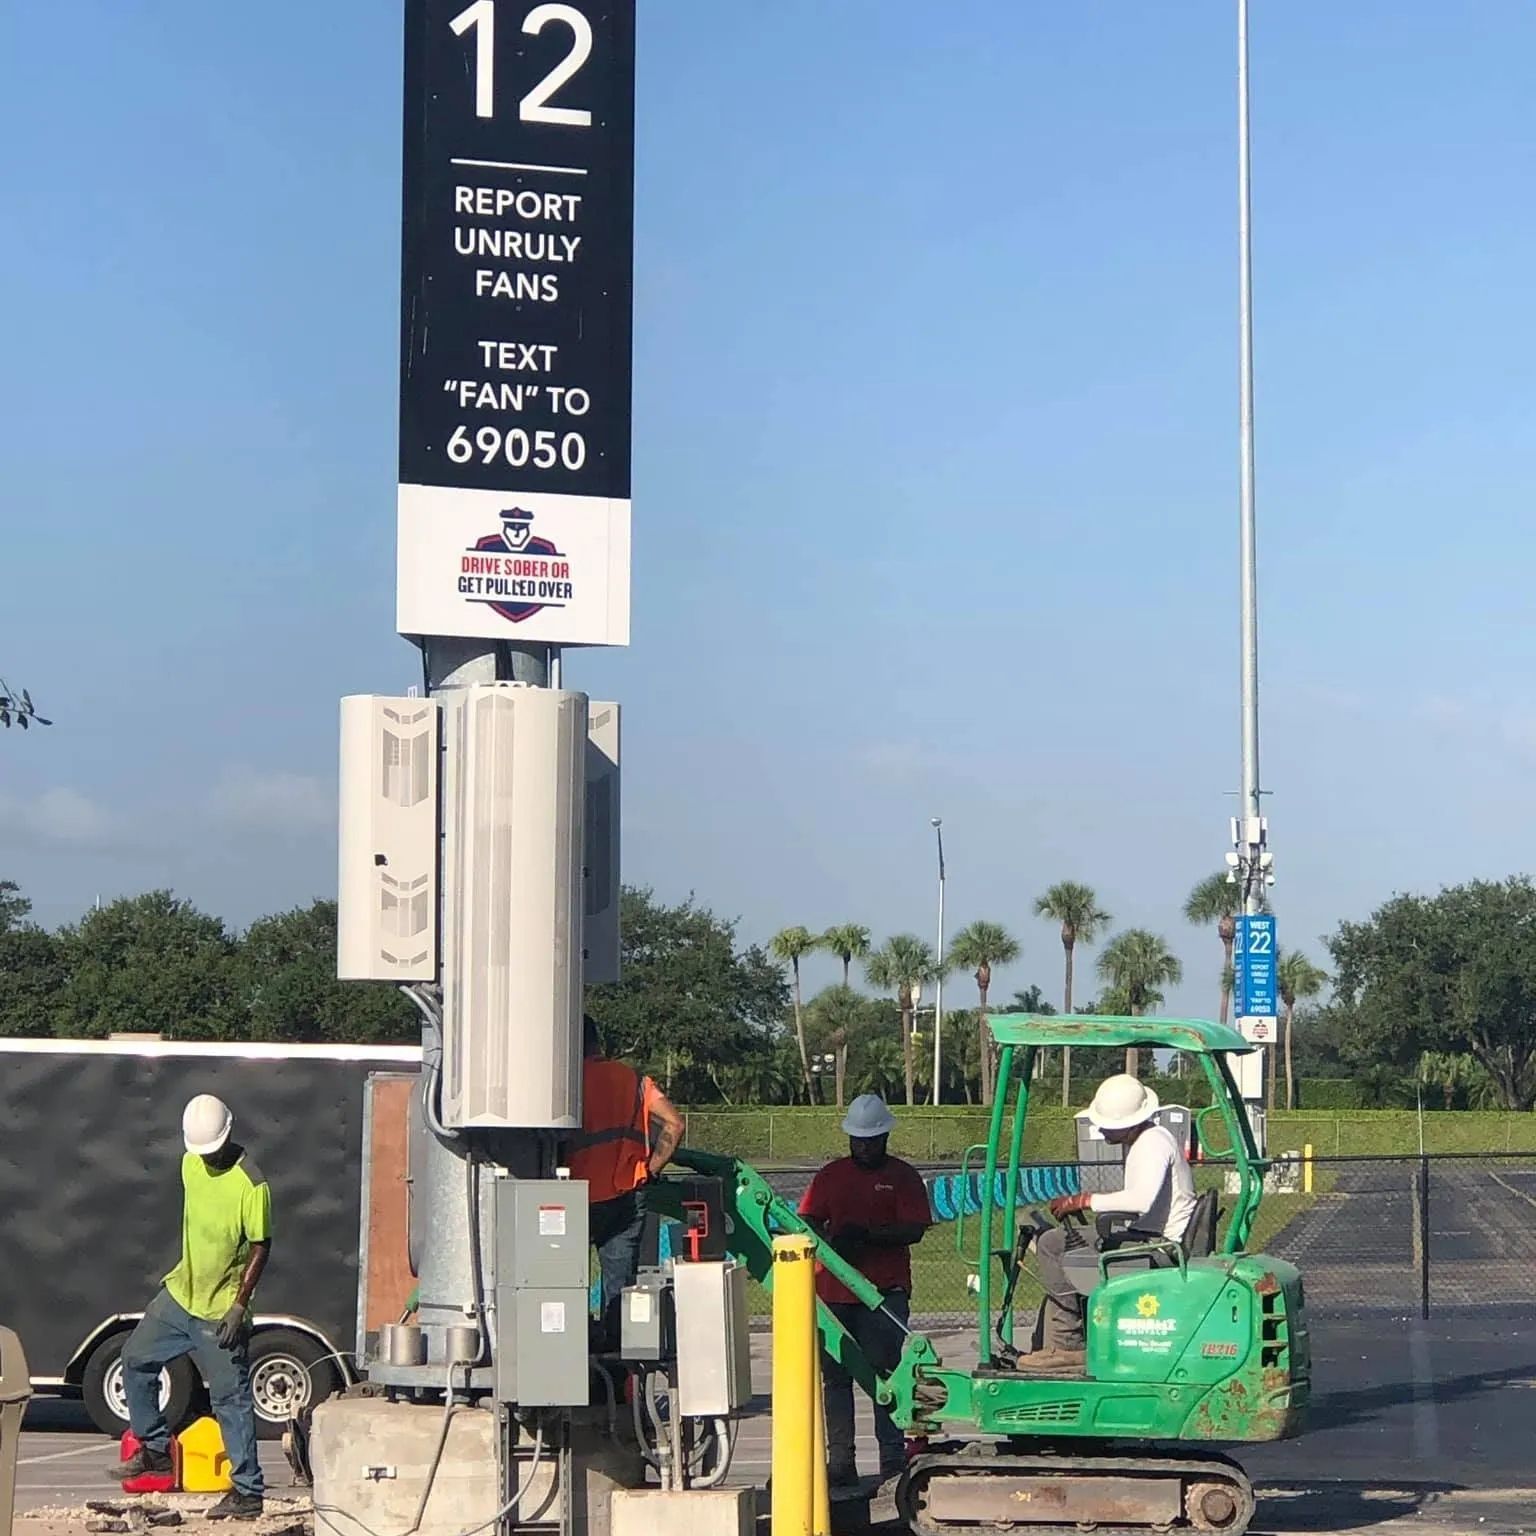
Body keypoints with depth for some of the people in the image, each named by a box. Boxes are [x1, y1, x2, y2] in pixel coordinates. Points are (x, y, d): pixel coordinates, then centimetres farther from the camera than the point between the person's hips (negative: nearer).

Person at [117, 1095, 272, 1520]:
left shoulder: (251, 1185, -20)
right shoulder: (191, 1164, 2)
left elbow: (261, 1247, -18)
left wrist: (239, 1306, -22)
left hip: (220, 1312, -8)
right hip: (180, 1293, 8)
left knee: (231, 1400, -5)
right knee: (136, 1359, 13)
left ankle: (248, 1492, 0)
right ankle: (155, 1448, 26)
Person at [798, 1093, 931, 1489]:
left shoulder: (903, 1177, 6)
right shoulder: (831, 1175, 15)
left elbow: (914, 1229, -5)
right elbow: (808, 1222, 7)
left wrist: (866, 1233, -17)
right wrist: (832, 1241, -14)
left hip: (885, 1290, -3)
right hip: (833, 1289, 3)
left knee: (885, 1374, -6)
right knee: (835, 1377, 3)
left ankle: (893, 1457, -2)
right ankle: (840, 1463, 7)